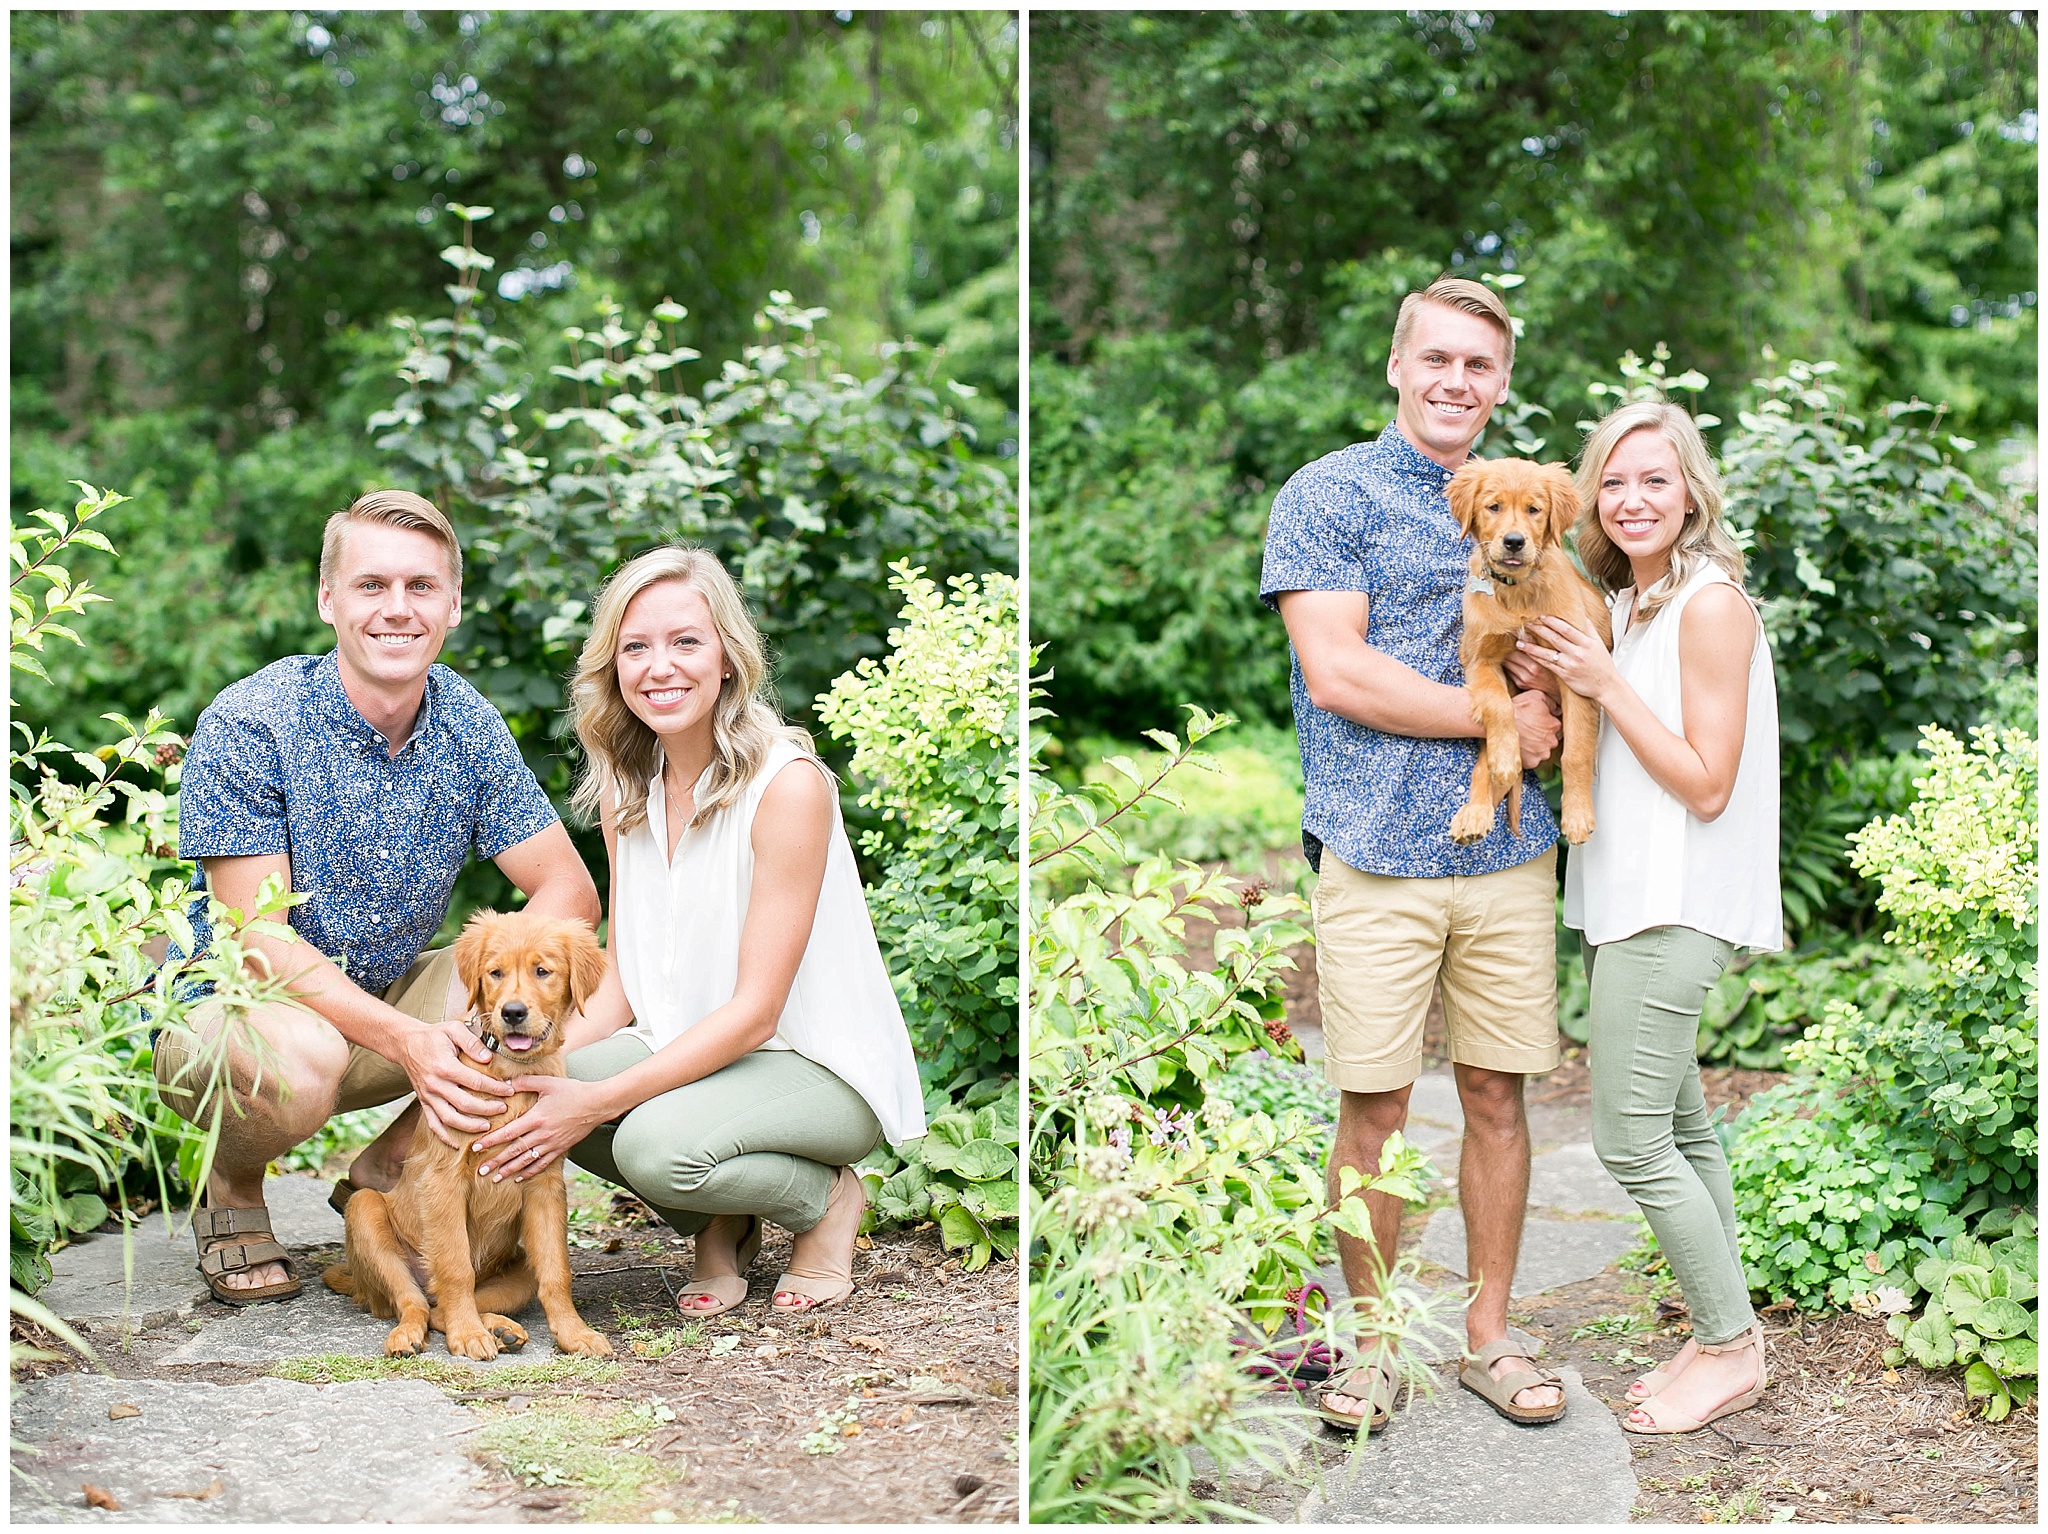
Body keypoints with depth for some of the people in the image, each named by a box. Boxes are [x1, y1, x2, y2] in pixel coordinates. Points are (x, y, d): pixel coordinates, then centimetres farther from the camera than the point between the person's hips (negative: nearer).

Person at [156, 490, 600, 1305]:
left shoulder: (468, 724, -6)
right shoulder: (246, 726, -20)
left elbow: (569, 890, -7)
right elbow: (256, 939, -24)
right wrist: (406, 1041, -37)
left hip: (391, 997, 5)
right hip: (228, 1003, -5)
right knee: (303, 1059, -38)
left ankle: (384, 1172, 3)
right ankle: (230, 1192, -1)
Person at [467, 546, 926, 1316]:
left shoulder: (787, 784, -19)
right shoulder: (625, 786, 3)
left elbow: (755, 1013, -21)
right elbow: (621, 985, 4)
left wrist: (599, 1100, -28)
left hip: (820, 1068, -6)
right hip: (691, 1052, 6)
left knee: (657, 1144, -34)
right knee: (522, 1087, -21)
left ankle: (825, 1198, -1)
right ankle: (719, 1222, 3)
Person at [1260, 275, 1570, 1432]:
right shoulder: (1331, 493, 0)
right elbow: (1337, 672, -10)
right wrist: (1498, 715, -9)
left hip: (1511, 852, 4)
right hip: (1377, 853, -4)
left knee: (1499, 1092, 8)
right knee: (1374, 1106, 1)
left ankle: (1489, 1332, 22)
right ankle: (1373, 1341, 16)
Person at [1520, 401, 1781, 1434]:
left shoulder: (1711, 605, -14)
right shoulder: (1624, 604, 14)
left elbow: (1707, 785, -16)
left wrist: (1604, 686, -16)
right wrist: (1556, 698, 1)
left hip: (1674, 908, -9)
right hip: (1625, 899, 9)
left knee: (1630, 1140, -7)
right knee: (1680, 1130, 14)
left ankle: (1730, 1349, 7)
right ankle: (1721, 1339, 24)